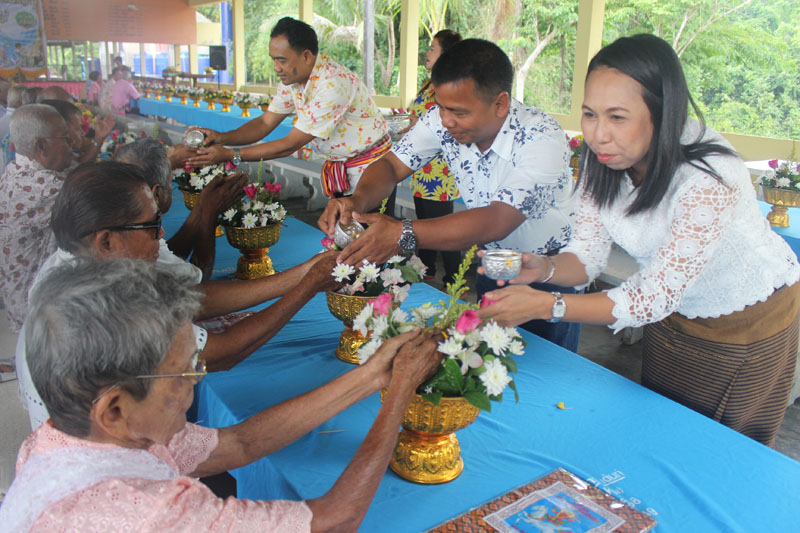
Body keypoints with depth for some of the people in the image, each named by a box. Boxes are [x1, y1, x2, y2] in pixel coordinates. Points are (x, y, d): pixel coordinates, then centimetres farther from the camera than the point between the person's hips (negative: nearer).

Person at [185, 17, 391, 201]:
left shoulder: (333, 84, -29)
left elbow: (291, 145, -25)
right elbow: (266, 122, 5)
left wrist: (229, 155, -23)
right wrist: (222, 138, -14)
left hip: (370, 172, -7)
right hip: (339, 171, 8)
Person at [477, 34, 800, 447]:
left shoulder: (708, 180, -38)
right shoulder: (604, 163, -19)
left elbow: (653, 297, -36)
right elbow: (586, 256, -14)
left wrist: (544, 305, -44)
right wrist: (544, 268, -37)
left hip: (750, 319, -5)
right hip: (675, 316, 5)